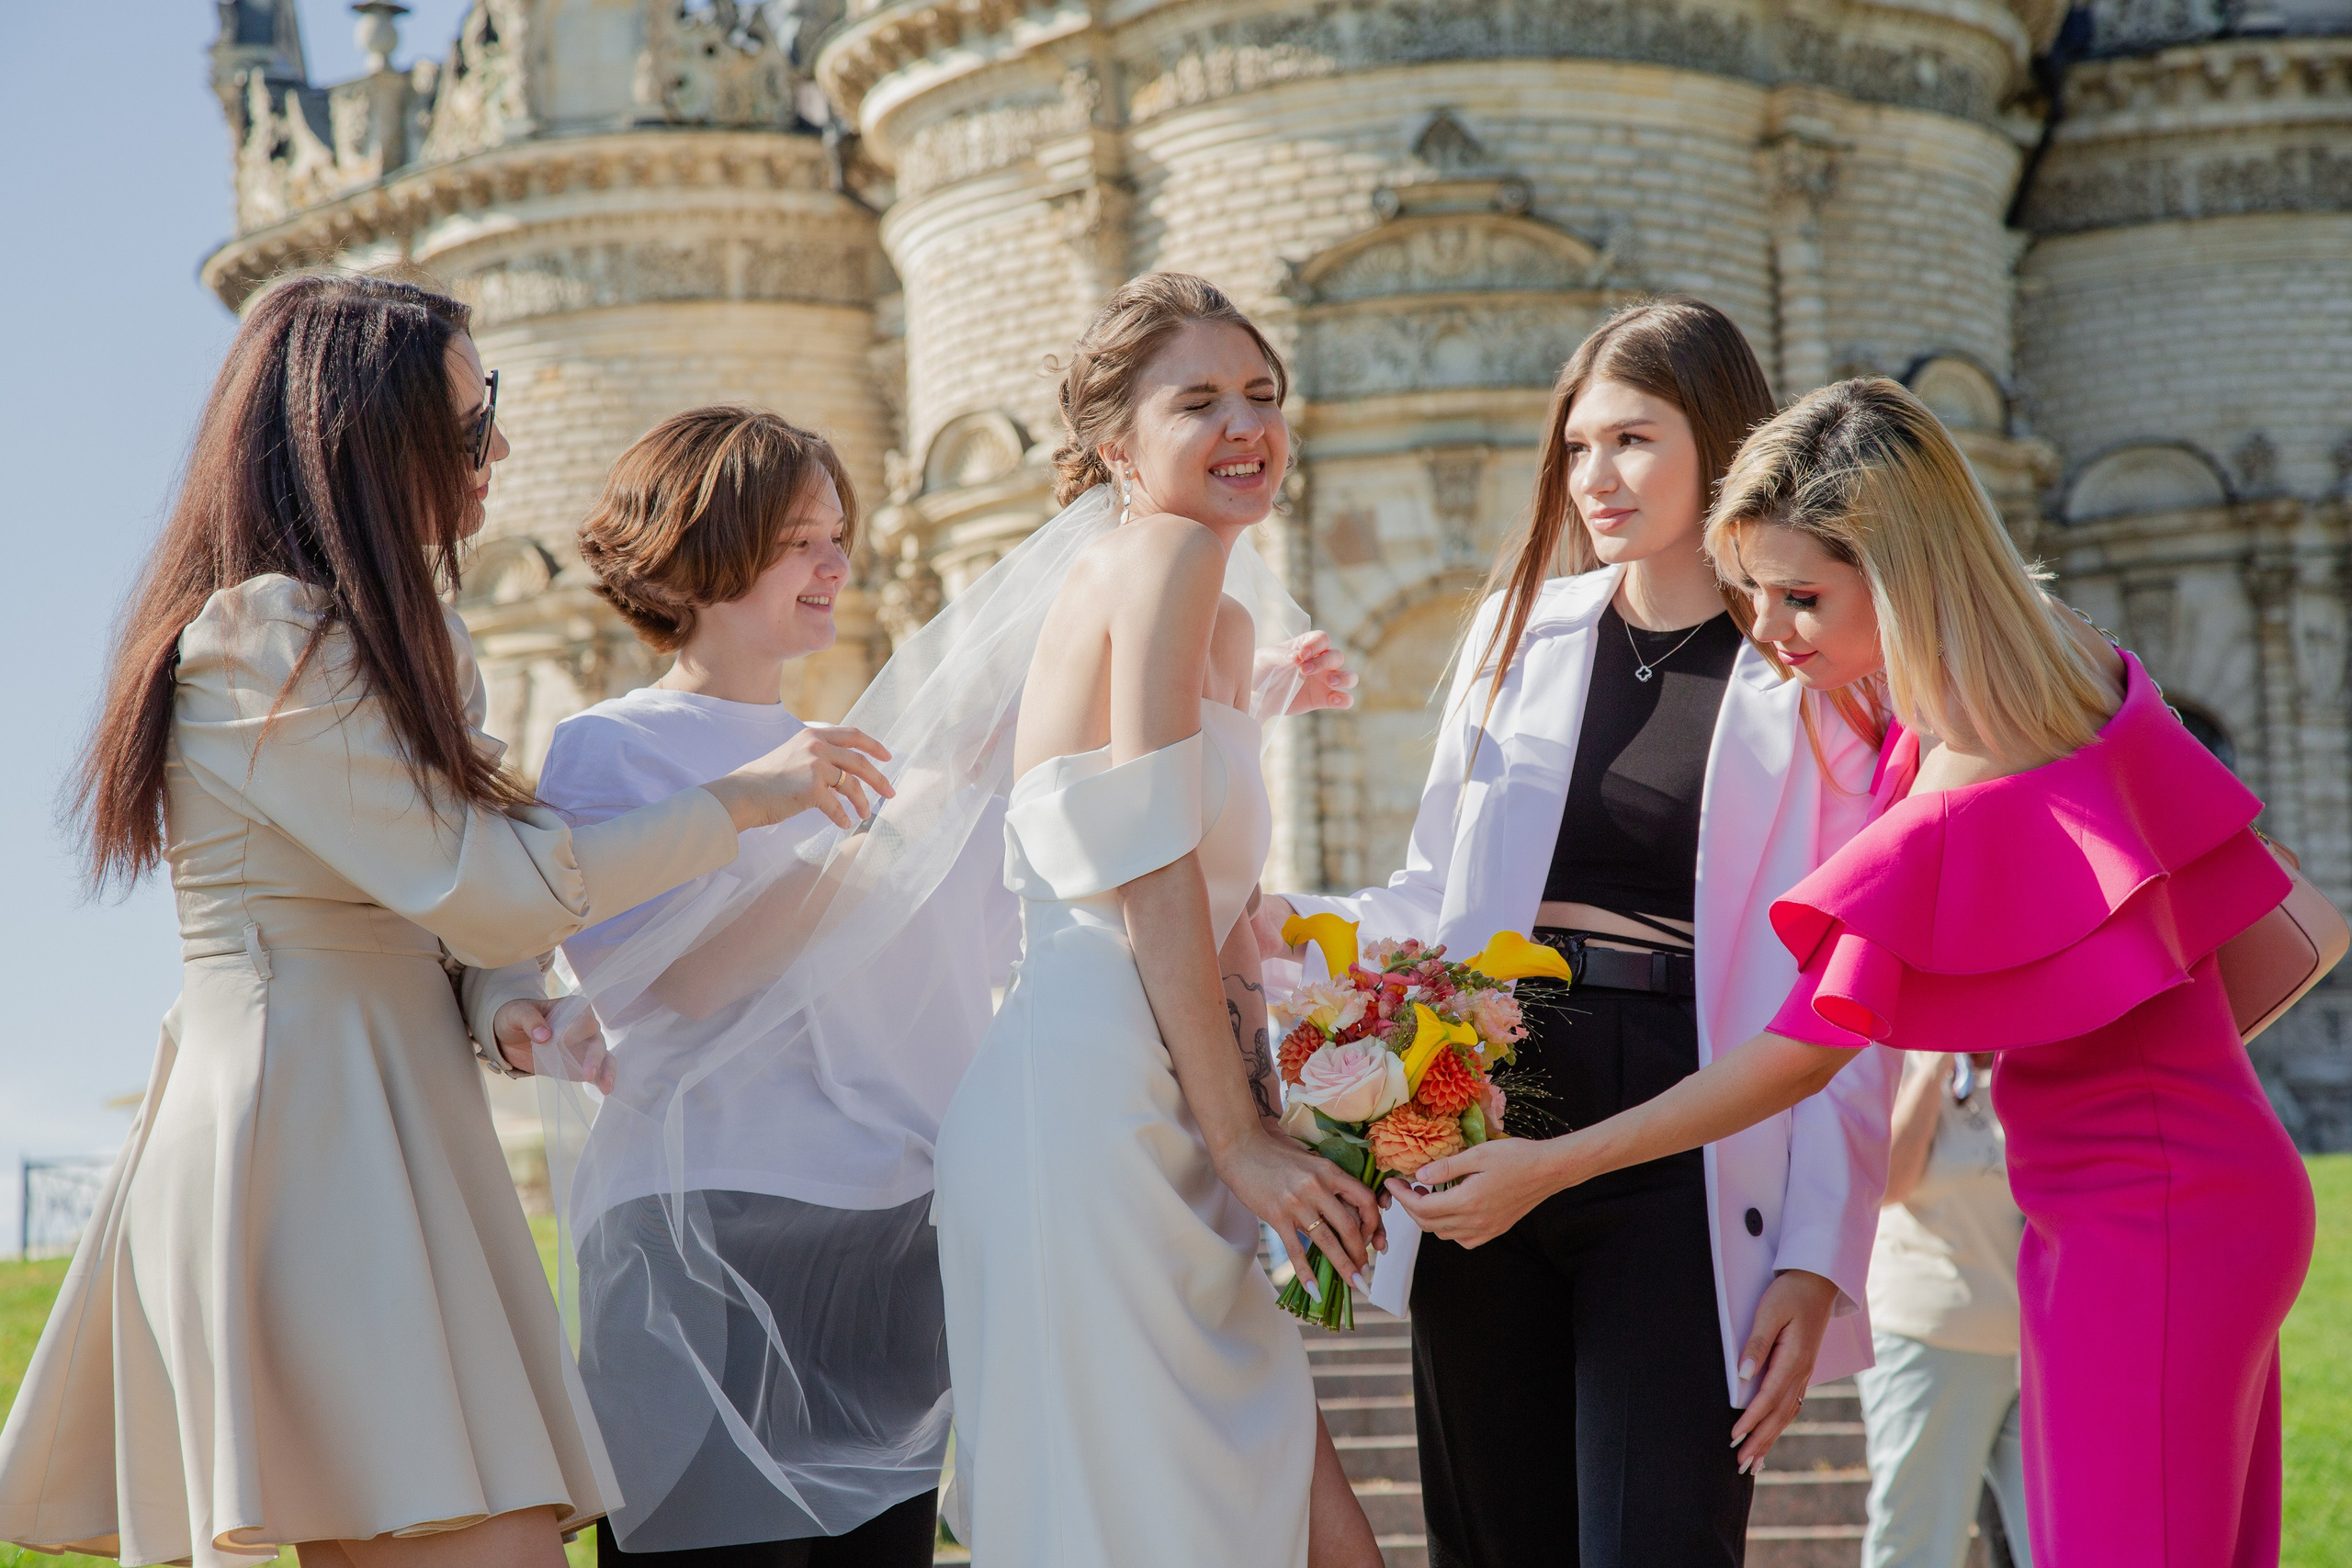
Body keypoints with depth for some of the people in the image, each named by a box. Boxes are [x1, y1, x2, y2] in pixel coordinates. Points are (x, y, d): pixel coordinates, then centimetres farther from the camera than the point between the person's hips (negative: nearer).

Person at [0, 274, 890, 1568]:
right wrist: (742, 799, -6)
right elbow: (481, 887, -14)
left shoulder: (397, 636, 20)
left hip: (370, 1127, 10)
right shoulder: (264, 641, -11)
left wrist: (503, 1002, -2)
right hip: (303, 1132, -10)